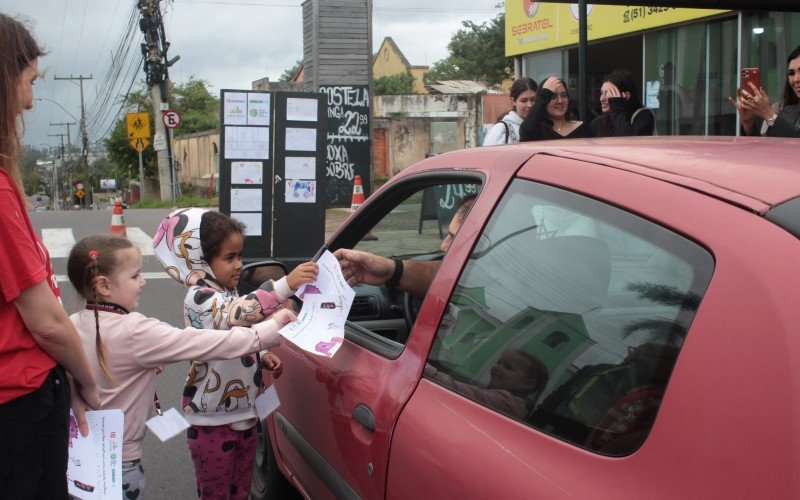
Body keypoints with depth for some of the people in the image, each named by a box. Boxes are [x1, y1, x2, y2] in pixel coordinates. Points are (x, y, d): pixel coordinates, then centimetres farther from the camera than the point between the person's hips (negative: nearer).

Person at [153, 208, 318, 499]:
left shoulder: (228, 294, 6)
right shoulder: (198, 298, -21)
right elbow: (237, 315, -43)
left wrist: (262, 356, 3)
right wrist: (285, 285, -52)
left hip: (244, 413, 8)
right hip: (212, 421, -8)